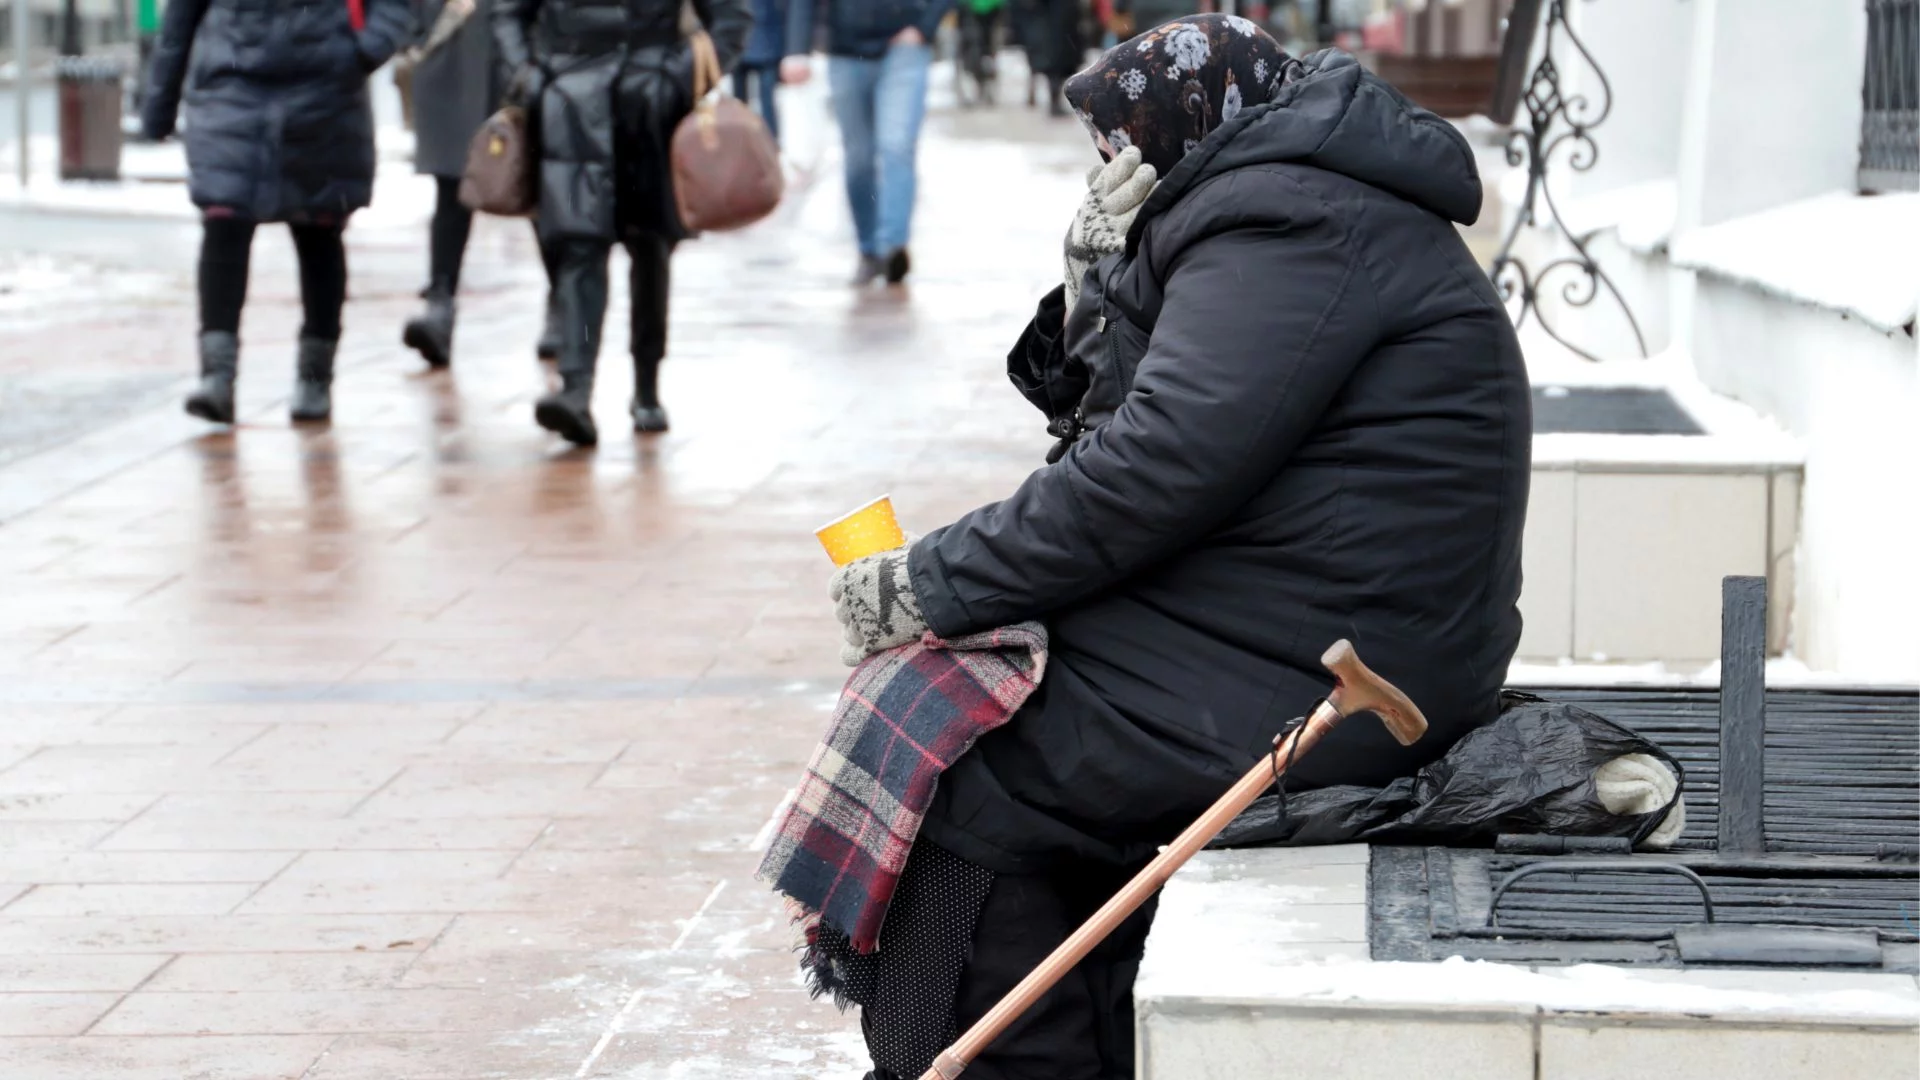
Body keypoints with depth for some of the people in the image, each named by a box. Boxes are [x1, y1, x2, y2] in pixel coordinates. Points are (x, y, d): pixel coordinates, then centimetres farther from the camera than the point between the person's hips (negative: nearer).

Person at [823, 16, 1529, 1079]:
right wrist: (1100, 291, 2)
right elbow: (1111, 421, 20)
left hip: (1303, 697, -11)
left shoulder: (1294, 217, -13)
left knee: (951, 775, -8)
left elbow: (1161, 464, -23)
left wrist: (927, 586, -17)